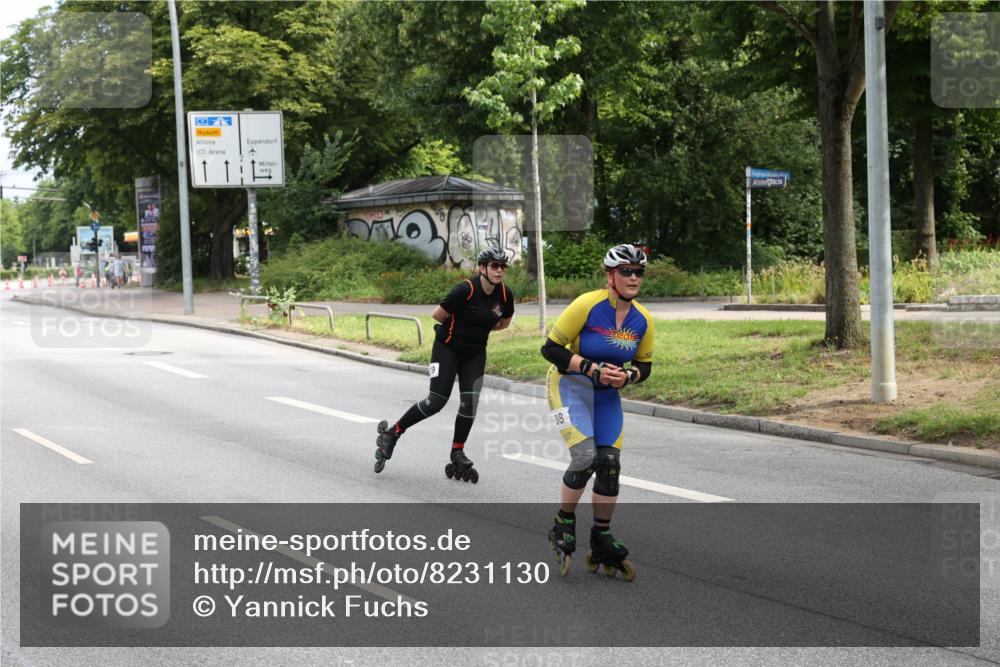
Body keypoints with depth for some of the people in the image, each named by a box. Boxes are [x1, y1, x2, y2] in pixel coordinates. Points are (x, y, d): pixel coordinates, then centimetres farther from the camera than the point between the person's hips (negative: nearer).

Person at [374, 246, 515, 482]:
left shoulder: (505, 294, -7)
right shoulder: (466, 290, -24)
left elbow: (504, 322, 12)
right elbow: (437, 315, -16)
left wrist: (478, 327, 1)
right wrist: (460, 325, -1)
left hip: (475, 353, 5)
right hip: (448, 349, -5)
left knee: (470, 401, -6)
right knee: (436, 402, -7)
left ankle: (457, 454, 7)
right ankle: (392, 433, 11)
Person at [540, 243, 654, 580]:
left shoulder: (643, 320, -6)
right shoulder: (588, 305, -21)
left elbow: (644, 366, 7)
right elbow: (551, 349, -18)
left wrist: (627, 375, -16)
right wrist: (591, 368, -26)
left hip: (607, 394, 5)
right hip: (570, 385, -5)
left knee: (610, 464, -4)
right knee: (585, 457, -22)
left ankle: (602, 542, 9)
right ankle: (563, 525, 1)